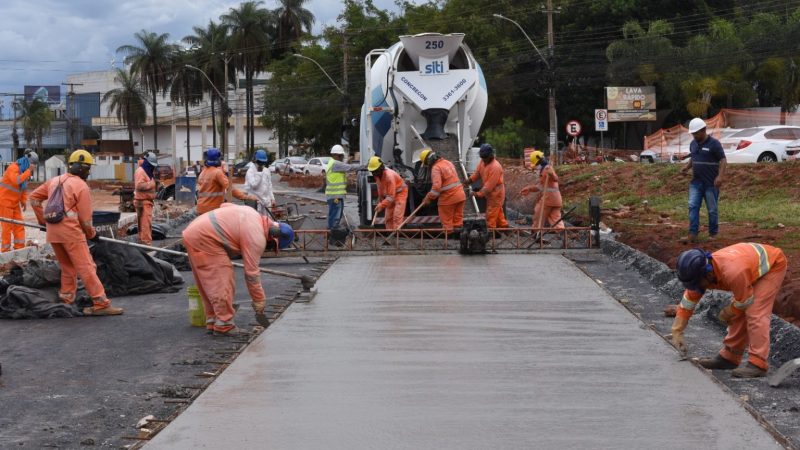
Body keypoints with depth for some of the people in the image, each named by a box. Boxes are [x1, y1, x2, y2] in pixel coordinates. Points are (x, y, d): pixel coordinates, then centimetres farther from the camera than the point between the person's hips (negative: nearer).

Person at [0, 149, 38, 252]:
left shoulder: (25, 171, 7)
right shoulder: (13, 168, -18)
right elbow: (17, 181, -37)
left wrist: (24, 201, 5)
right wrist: (29, 170, -31)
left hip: (15, 203, 8)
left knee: (19, 225, 4)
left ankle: (19, 249, 6)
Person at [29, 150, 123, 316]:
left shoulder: (55, 181, 16)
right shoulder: (81, 186, -5)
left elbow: (34, 197, 21)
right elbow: (85, 218, -6)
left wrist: (42, 219, 24)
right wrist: (92, 234, 10)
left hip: (53, 232, 7)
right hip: (71, 231, -7)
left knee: (67, 267, 19)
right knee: (87, 267, -7)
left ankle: (66, 300, 20)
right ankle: (101, 304, -10)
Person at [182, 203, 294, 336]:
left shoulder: (253, 213, 10)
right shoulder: (256, 238, -16)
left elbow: (224, 205, 23)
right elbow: (251, 273, -13)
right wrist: (259, 300, -5)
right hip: (203, 239, -10)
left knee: (210, 282, 14)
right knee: (222, 281, -9)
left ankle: (213, 322, 18)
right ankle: (224, 325, -7)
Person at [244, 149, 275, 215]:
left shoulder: (266, 171, 12)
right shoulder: (250, 171, -9)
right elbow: (254, 184, -22)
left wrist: (272, 198, 14)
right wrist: (259, 173, -18)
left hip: (265, 199, 7)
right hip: (255, 201, -7)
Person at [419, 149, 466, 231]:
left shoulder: (436, 168, -13)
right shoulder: (448, 163, 15)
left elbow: (436, 186, -23)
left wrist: (428, 198, -16)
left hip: (448, 198, -8)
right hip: (460, 195, 8)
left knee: (446, 221, 4)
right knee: (458, 219, 15)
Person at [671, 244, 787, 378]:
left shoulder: (732, 272, -40)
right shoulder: (700, 272, -16)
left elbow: (745, 301, -23)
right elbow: (687, 302, -7)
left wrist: (727, 313, -4)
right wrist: (677, 333, -8)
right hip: (754, 265, 8)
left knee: (755, 313, -18)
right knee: (739, 314, 7)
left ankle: (758, 364, -18)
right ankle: (729, 357, 16)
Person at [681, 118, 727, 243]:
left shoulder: (714, 143, -10)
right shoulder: (693, 144, 10)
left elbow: (723, 161, -11)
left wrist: (720, 176, -23)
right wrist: (687, 167, 4)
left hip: (711, 183, -5)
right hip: (696, 182, 5)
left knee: (712, 209, 4)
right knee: (693, 206, -6)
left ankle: (713, 233, 16)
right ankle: (693, 233, -7)